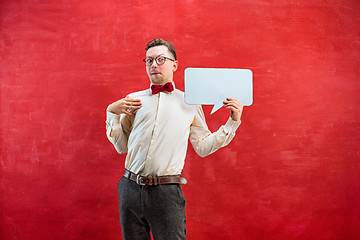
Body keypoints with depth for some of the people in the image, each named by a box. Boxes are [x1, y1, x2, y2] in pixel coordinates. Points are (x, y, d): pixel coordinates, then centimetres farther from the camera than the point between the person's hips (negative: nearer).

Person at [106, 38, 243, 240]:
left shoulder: (190, 103, 8)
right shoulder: (133, 99, 10)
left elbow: (203, 147, 10)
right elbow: (121, 146, 12)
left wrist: (233, 122, 6)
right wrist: (112, 113, 1)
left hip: (166, 193, -2)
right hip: (130, 188, 2)